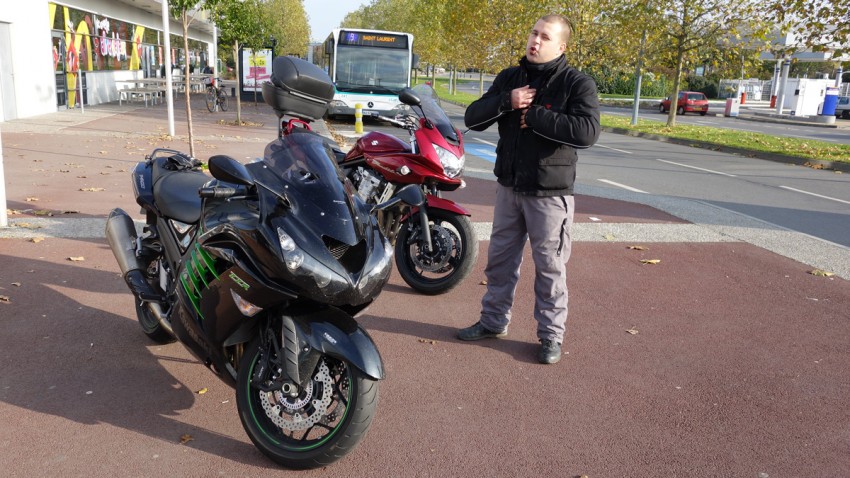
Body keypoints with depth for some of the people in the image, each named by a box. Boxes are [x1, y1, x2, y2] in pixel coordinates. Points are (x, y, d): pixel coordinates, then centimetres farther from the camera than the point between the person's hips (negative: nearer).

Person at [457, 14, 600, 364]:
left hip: (550, 193, -5)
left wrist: (533, 115, -21)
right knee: (500, 259, 15)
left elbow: (587, 132, -25)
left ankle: (551, 335, 18)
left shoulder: (577, 83, -9)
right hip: (509, 187, 5)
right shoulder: (509, 78, 7)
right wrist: (507, 101, -17)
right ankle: (494, 321, 31)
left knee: (550, 267, 4)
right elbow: (473, 118, 0)